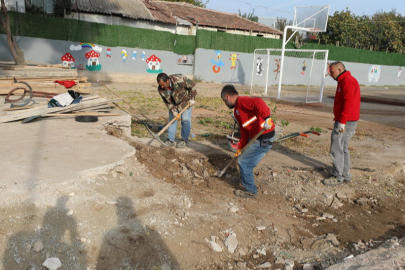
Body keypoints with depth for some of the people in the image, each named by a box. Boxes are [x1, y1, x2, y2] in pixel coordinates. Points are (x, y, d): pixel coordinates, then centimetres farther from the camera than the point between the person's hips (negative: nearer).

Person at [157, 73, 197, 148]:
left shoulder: (179, 80, -37)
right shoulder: (161, 89, -21)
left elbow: (192, 85, -23)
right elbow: (167, 102, -12)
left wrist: (192, 98, -18)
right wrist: (173, 111, -22)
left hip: (185, 101, -4)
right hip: (173, 103, 4)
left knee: (185, 120, -5)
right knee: (172, 120, 3)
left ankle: (184, 140, 5)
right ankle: (171, 140, 9)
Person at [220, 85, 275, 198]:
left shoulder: (242, 101, -14)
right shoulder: (237, 110, 17)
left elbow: (257, 102, -35)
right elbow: (243, 130, 18)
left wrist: (266, 117, -43)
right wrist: (240, 148, 16)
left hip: (264, 139, -10)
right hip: (255, 138, 10)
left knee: (243, 162, -1)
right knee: (243, 159, 24)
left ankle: (251, 191, 15)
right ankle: (245, 180, 45)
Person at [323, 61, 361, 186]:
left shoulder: (348, 81, -15)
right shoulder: (343, 81, 18)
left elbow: (349, 103, -23)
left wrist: (342, 121, -24)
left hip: (346, 122, -11)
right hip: (343, 121, 11)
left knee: (336, 148, -7)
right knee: (343, 148, 15)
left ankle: (337, 177, 1)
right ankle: (346, 176, 24)